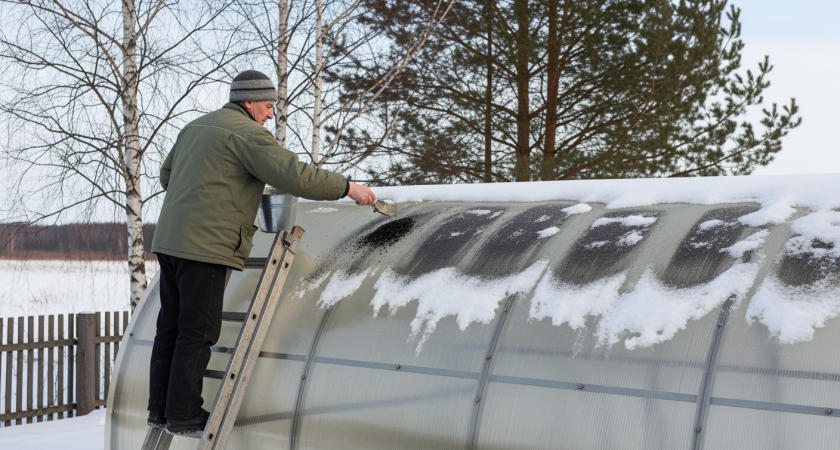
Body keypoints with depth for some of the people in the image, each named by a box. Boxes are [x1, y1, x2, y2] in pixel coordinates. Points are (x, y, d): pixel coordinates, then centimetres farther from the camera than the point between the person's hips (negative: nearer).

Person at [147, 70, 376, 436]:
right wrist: (347, 188, -10)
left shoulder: (195, 127, 20)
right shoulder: (248, 134, -8)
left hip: (170, 240, 9)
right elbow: (295, 175, -18)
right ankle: (183, 415, 1)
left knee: (171, 328, 13)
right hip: (206, 246, -9)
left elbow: (167, 175, 32)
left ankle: (160, 408, 19)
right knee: (197, 333, -3)